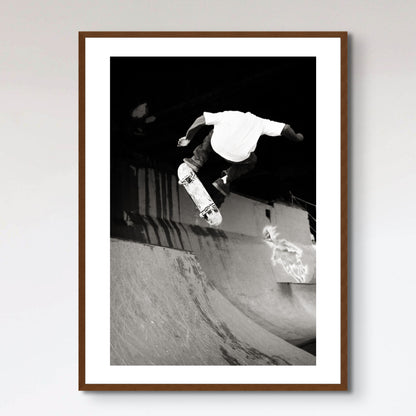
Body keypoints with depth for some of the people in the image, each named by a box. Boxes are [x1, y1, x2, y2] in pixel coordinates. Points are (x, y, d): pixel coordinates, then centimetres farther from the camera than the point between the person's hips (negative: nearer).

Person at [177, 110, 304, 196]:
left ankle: (196, 161, 24)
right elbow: (285, 128, 24)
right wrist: (296, 138, 44)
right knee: (251, 160, 33)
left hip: (217, 146, 2)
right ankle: (225, 180, 16)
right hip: (238, 156, -2)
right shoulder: (260, 122, 27)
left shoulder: (228, 115, 28)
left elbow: (200, 120, 23)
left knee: (213, 132, 37)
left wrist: (188, 138, 33)